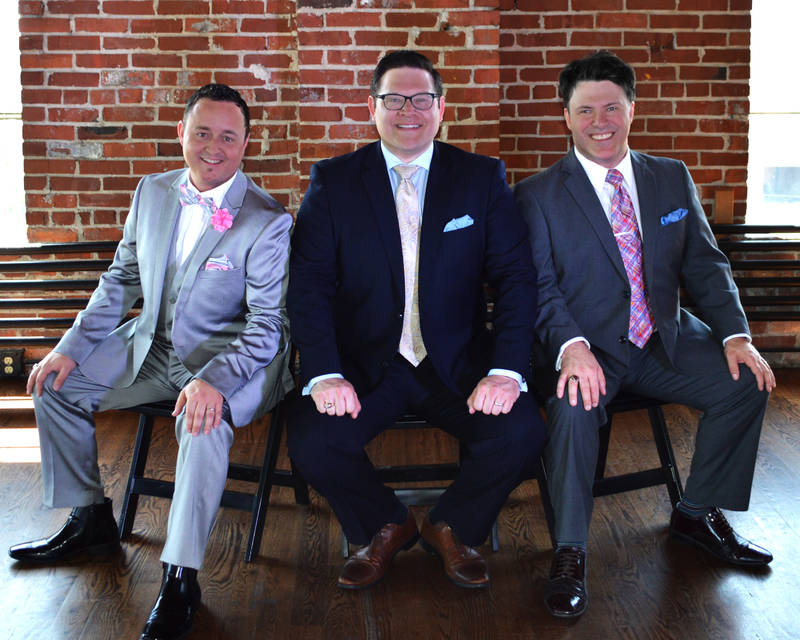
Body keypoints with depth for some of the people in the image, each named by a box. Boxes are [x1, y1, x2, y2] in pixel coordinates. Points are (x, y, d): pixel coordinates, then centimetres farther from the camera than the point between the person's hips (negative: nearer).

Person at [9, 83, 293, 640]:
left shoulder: (267, 221, -16)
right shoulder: (153, 192, 3)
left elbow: (269, 324, -19)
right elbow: (122, 280, 13)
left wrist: (214, 380, -35)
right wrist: (72, 346, 3)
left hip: (231, 358, -7)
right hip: (152, 346, 7)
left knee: (204, 420, -37)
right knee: (56, 382, 2)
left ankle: (180, 581, -26)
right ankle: (91, 521, 17)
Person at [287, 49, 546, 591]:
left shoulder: (483, 177, 4)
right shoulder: (333, 181, 3)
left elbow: (517, 277, -2)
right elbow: (308, 285, -4)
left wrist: (506, 370, -17)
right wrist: (325, 375, -19)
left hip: (458, 363, 1)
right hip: (364, 364, 0)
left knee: (522, 433, -24)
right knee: (311, 440, -25)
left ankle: (454, 528, 10)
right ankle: (386, 527, 9)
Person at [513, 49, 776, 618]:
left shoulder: (672, 178, 10)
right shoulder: (538, 196, -1)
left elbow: (705, 265, 8)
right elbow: (540, 287, -9)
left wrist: (735, 334, -7)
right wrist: (572, 347, -28)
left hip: (666, 341, 4)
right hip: (587, 348, -4)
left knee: (745, 382, -16)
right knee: (576, 404, -33)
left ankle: (697, 513, 6)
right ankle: (571, 552, -16)